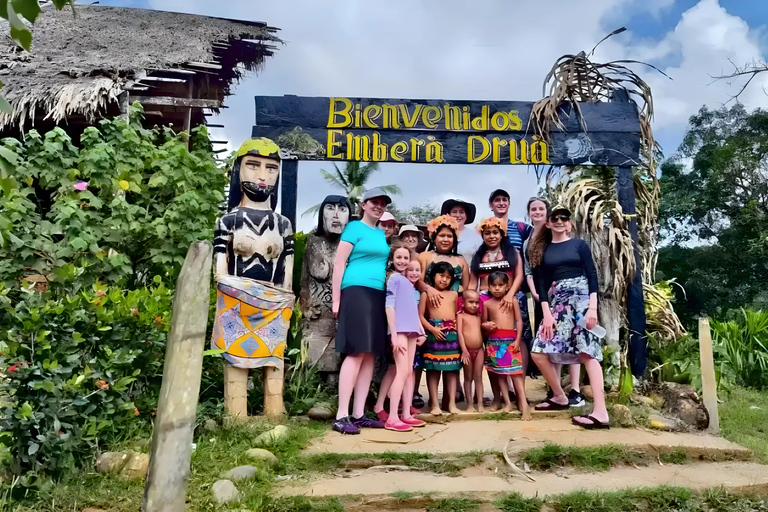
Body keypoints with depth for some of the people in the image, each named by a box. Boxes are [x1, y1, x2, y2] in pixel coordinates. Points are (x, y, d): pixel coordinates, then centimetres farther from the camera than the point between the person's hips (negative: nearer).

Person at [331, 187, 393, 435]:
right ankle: (341, 416, -10)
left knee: (370, 355, 5)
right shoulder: (354, 228, 0)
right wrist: (336, 299, -11)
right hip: (357, 292, -8)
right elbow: (339, 263, -6)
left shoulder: (381, 234, 21)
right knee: (356, 353, -13)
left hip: (378, 295, 8)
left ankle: (358, 414, 10)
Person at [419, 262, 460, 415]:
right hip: (434, 333, -3)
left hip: (452, 334, 4)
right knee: (433, 369, 0)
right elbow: (420, 315, -3)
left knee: (452, 369, 5)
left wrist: (457, 329, 2)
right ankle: (434, 404, 7)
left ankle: (452, 403, 12)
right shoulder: (427, 293, 3)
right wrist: (432, 329, -14)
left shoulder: (454, 294, 15)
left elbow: (457, 315, 17)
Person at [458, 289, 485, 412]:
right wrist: (464, 350, -17)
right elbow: (460, 333, -10)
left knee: (478, 377, 5)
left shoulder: (479, 316, 13)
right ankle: (470, 404, 11)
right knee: (468, 378, 6)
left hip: (479, 350, 4)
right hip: (467, 350, -4)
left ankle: (480, 404, 7)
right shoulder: (461, 316, -2)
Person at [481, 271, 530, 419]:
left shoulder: (512, 301, 4)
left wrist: (517, 340, -6)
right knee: (499, 373, 6)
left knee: (515, 372, -7)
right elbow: (483, 322, 13)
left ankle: (523, 403, -7)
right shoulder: (487, 304, 7)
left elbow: (519, 321, 2)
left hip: (511, 340, -2)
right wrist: (487, 326, -11)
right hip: (494, 342, 2)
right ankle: (507, 402, 14)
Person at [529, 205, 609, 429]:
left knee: (587, 352, -14)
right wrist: (547, 312, -3)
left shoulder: (579, 244, 7)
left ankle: (600, 412, -15)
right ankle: (559, 397, 17)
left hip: (580, 297, -4)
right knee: (539, 351, -3)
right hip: (557, 303, 4)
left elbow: (592, 275, 0)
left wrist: (593, 307, -13)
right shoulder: (542, 250, 14)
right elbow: (541, 283, 8)